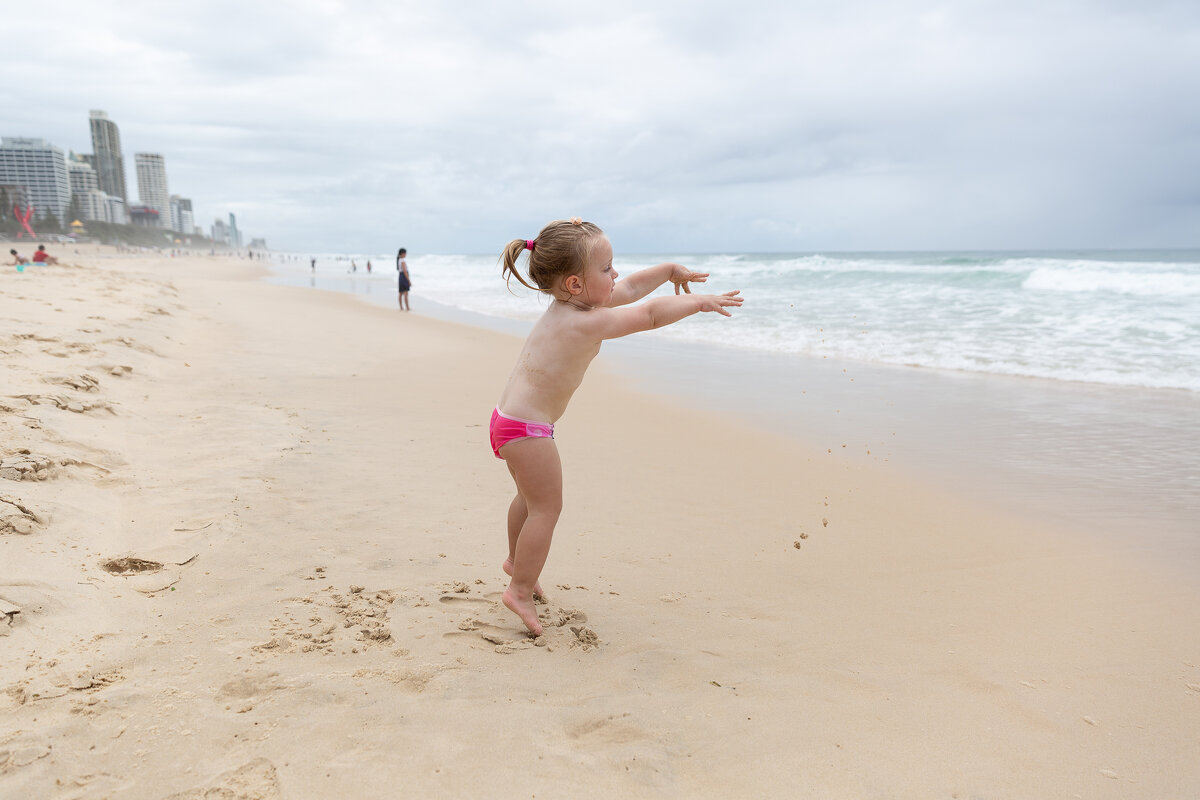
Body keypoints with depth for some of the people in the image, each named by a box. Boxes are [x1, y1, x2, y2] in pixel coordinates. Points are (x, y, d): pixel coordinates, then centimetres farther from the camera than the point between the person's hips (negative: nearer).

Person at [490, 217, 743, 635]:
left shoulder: (568, 304, 3)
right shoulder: (585, 323, -24)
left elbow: (629, 290, 16)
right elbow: (650, 315, -17)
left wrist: (670, 270, 19)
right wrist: (699, 302, -4)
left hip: (512, 418, 10)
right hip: (527, 428, -10)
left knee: (530, 496, 27)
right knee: (547, 508, 2)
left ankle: (516, 560, 48)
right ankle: (521, 591, 12)